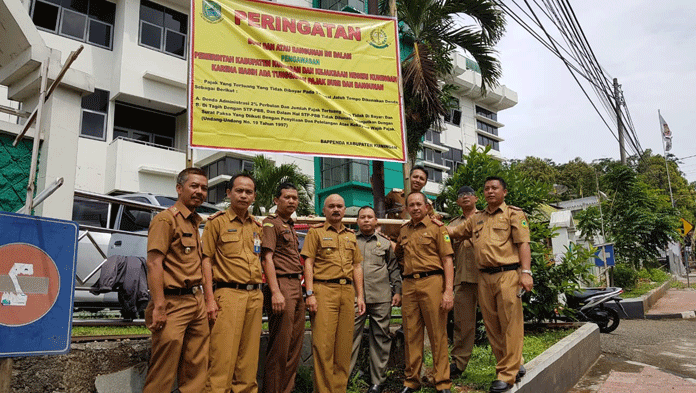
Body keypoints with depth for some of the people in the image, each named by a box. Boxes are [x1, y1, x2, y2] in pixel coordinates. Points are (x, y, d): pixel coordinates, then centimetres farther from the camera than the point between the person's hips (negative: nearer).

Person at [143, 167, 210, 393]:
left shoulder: (195, 223, 18)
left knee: (196, 370, 11)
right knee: (163, 373, -4)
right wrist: (159, 307, -21)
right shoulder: (167, 218, -7)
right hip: (174, 302, -8)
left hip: (197, 301, 9)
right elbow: (154, 263, -15)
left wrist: (205, 298, 15)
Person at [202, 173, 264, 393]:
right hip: (228, 294, -5)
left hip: (255, 296, 5)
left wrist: (260, 292, 13)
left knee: (249, 357, 10)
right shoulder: (217, 222, 1)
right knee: (223, 357, -7)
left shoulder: (257, 226, 16)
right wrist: (210, 298, -11)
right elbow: (206, 260, -4)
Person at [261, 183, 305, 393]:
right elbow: (267, 257, -13)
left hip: (297, 286, 9)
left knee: (295, 345, 11)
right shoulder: (270, 223, -4)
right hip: (282, 284, -9)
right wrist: (275, 291, -21)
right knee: (279, 347, -5)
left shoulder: (291, 226, 21)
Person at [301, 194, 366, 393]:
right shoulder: (316, 232, 6)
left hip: (348, 290, 5)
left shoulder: (351, 235, 20)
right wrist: (310, 294, -11)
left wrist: (360, 296, 11)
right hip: (324, 289, -4)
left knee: (344, 344, 6)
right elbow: (308, 263, -1)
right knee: (323, 343, -7)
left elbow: (357, 266, 19)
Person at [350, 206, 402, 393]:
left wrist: (397, 291, 7)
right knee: (350, 337, -3)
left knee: (380, 338, 5)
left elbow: (394, 268, 15)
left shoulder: (386, 242, 14)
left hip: (381, 298, 1)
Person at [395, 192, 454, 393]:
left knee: (437, 334, -1)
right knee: (411, 334, 9)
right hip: (409, 285, 5)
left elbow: (447, 260, -6)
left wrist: (449, 290, -13)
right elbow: (398, 254, 34)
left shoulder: (437, 227, 1)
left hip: (432, 282, -5)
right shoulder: (404, 231, 15)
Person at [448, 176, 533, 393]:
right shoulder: (476, 218, 20)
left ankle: (507, 373, -1)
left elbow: (523, 243, -4)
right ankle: (514, 366, 21)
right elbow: (456, 231, 30)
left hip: (507, 274, -6)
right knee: (492, 326, 8)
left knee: (510, 324, -6)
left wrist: (526, 272, -14)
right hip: (484, 277, 6)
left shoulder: (514, 214, 4)